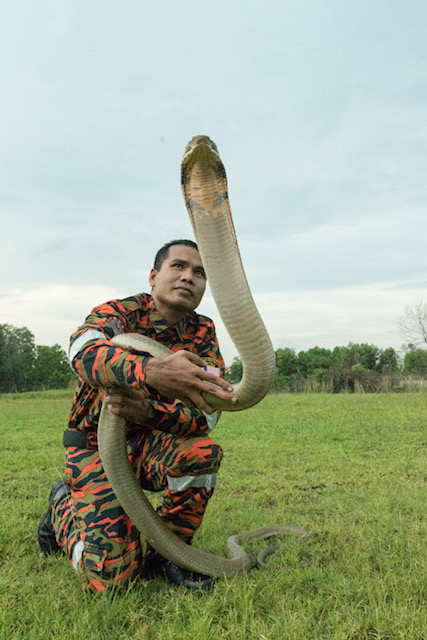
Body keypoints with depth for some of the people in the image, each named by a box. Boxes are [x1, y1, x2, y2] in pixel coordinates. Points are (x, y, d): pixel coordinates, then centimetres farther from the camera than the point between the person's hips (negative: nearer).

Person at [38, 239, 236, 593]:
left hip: (151, 443, 3)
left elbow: (207, 413, -18)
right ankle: (63, 507, 17)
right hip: (96, 447, -3)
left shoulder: (204, 334, -6)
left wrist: (149, 411, -39)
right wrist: (152, 370, -62)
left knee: (202, 451, -29)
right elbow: (84, 350, -41)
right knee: (110, 576, -14)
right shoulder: (120, 313, -16)